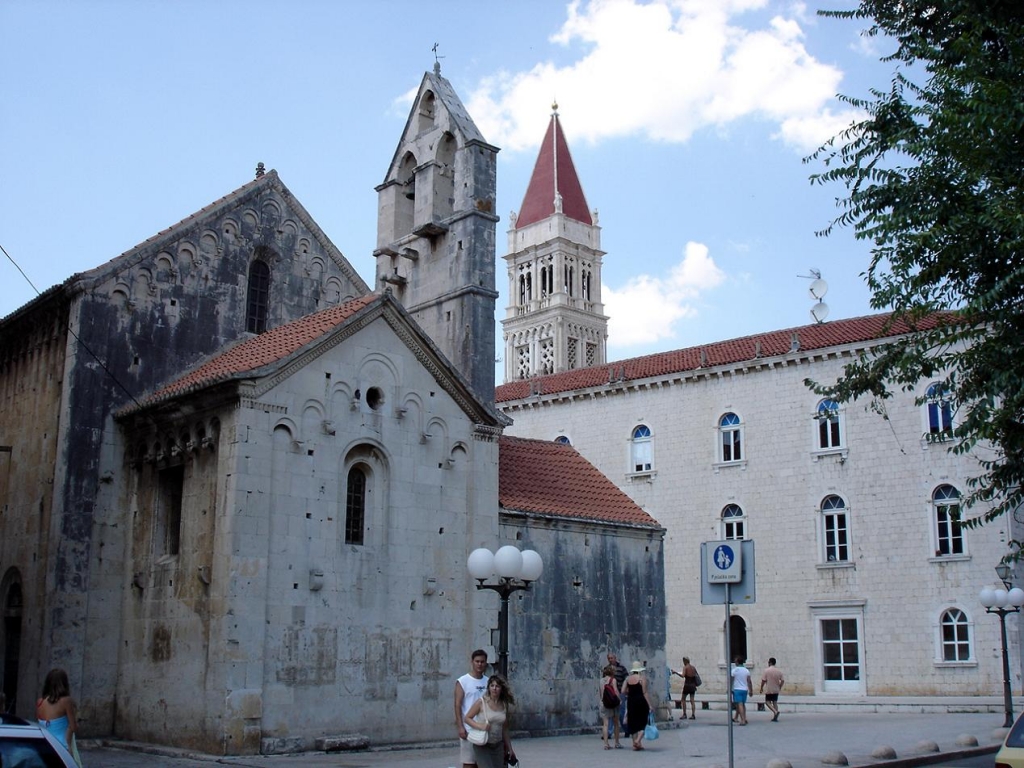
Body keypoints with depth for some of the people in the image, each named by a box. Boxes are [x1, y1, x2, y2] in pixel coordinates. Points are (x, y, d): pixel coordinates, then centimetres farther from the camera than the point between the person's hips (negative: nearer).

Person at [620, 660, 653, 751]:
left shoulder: (628, 679, 6)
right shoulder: (642, 678, -7)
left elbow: (622, 692, -1)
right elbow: (645, 693, -13)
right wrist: (650, 705, -12)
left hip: (631, 702, 4)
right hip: (641, 701, -4)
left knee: (633, 723, 11)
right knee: (643, 722, 4)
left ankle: (635, 744, 12)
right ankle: (638, 740, -15)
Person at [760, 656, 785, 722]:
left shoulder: (767, 670, -11)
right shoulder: (779, 671, 2)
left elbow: (763, 680, -11)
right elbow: (782, 680, 3)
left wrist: (761, 688, 1)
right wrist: (780, 688, 17)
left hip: (769, 690, -5)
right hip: (776, 690, 5)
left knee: (767, 702, 4)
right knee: (775, 702, 11)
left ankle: (775, 712, -18)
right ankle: (775, 717, 10)